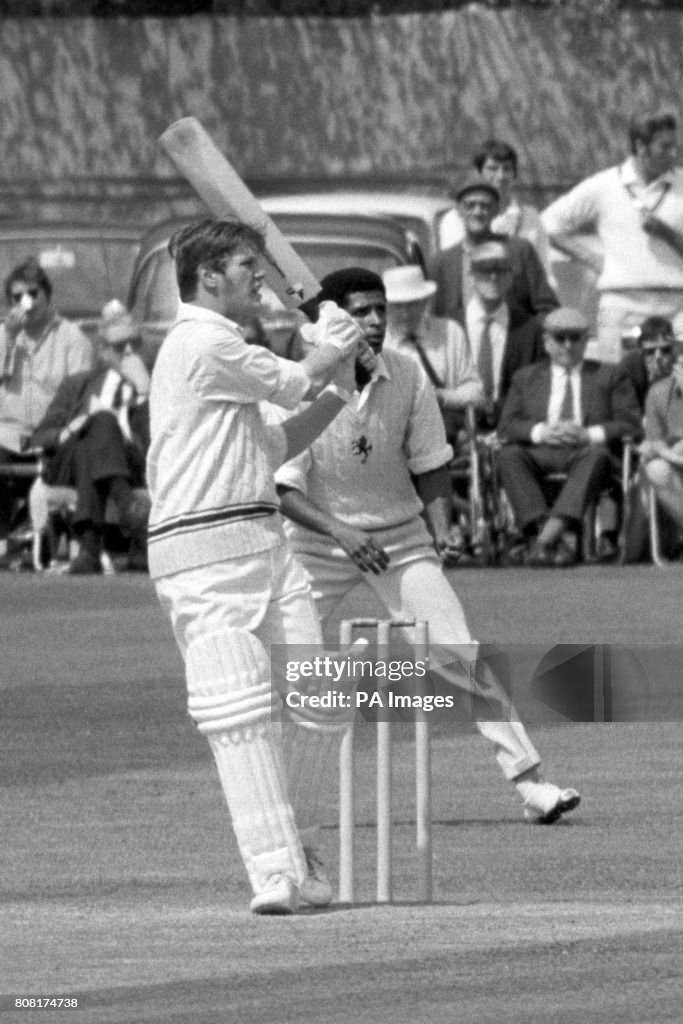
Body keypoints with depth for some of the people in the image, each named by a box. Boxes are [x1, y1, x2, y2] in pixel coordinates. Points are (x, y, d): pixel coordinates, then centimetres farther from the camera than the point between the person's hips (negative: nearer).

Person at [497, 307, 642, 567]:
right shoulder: (526, 377, 25)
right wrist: (541, 432, -12)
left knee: (597, 455, -37)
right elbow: (506, 426, 10)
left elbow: (631, 425, 7)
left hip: (585, 451, -2)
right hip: (540, 454, 2)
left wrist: (589, 435, -12)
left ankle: (549, 534, -53)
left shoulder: (611, 376, 21)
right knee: (509, 455, -32)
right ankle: (548, 536, -45)